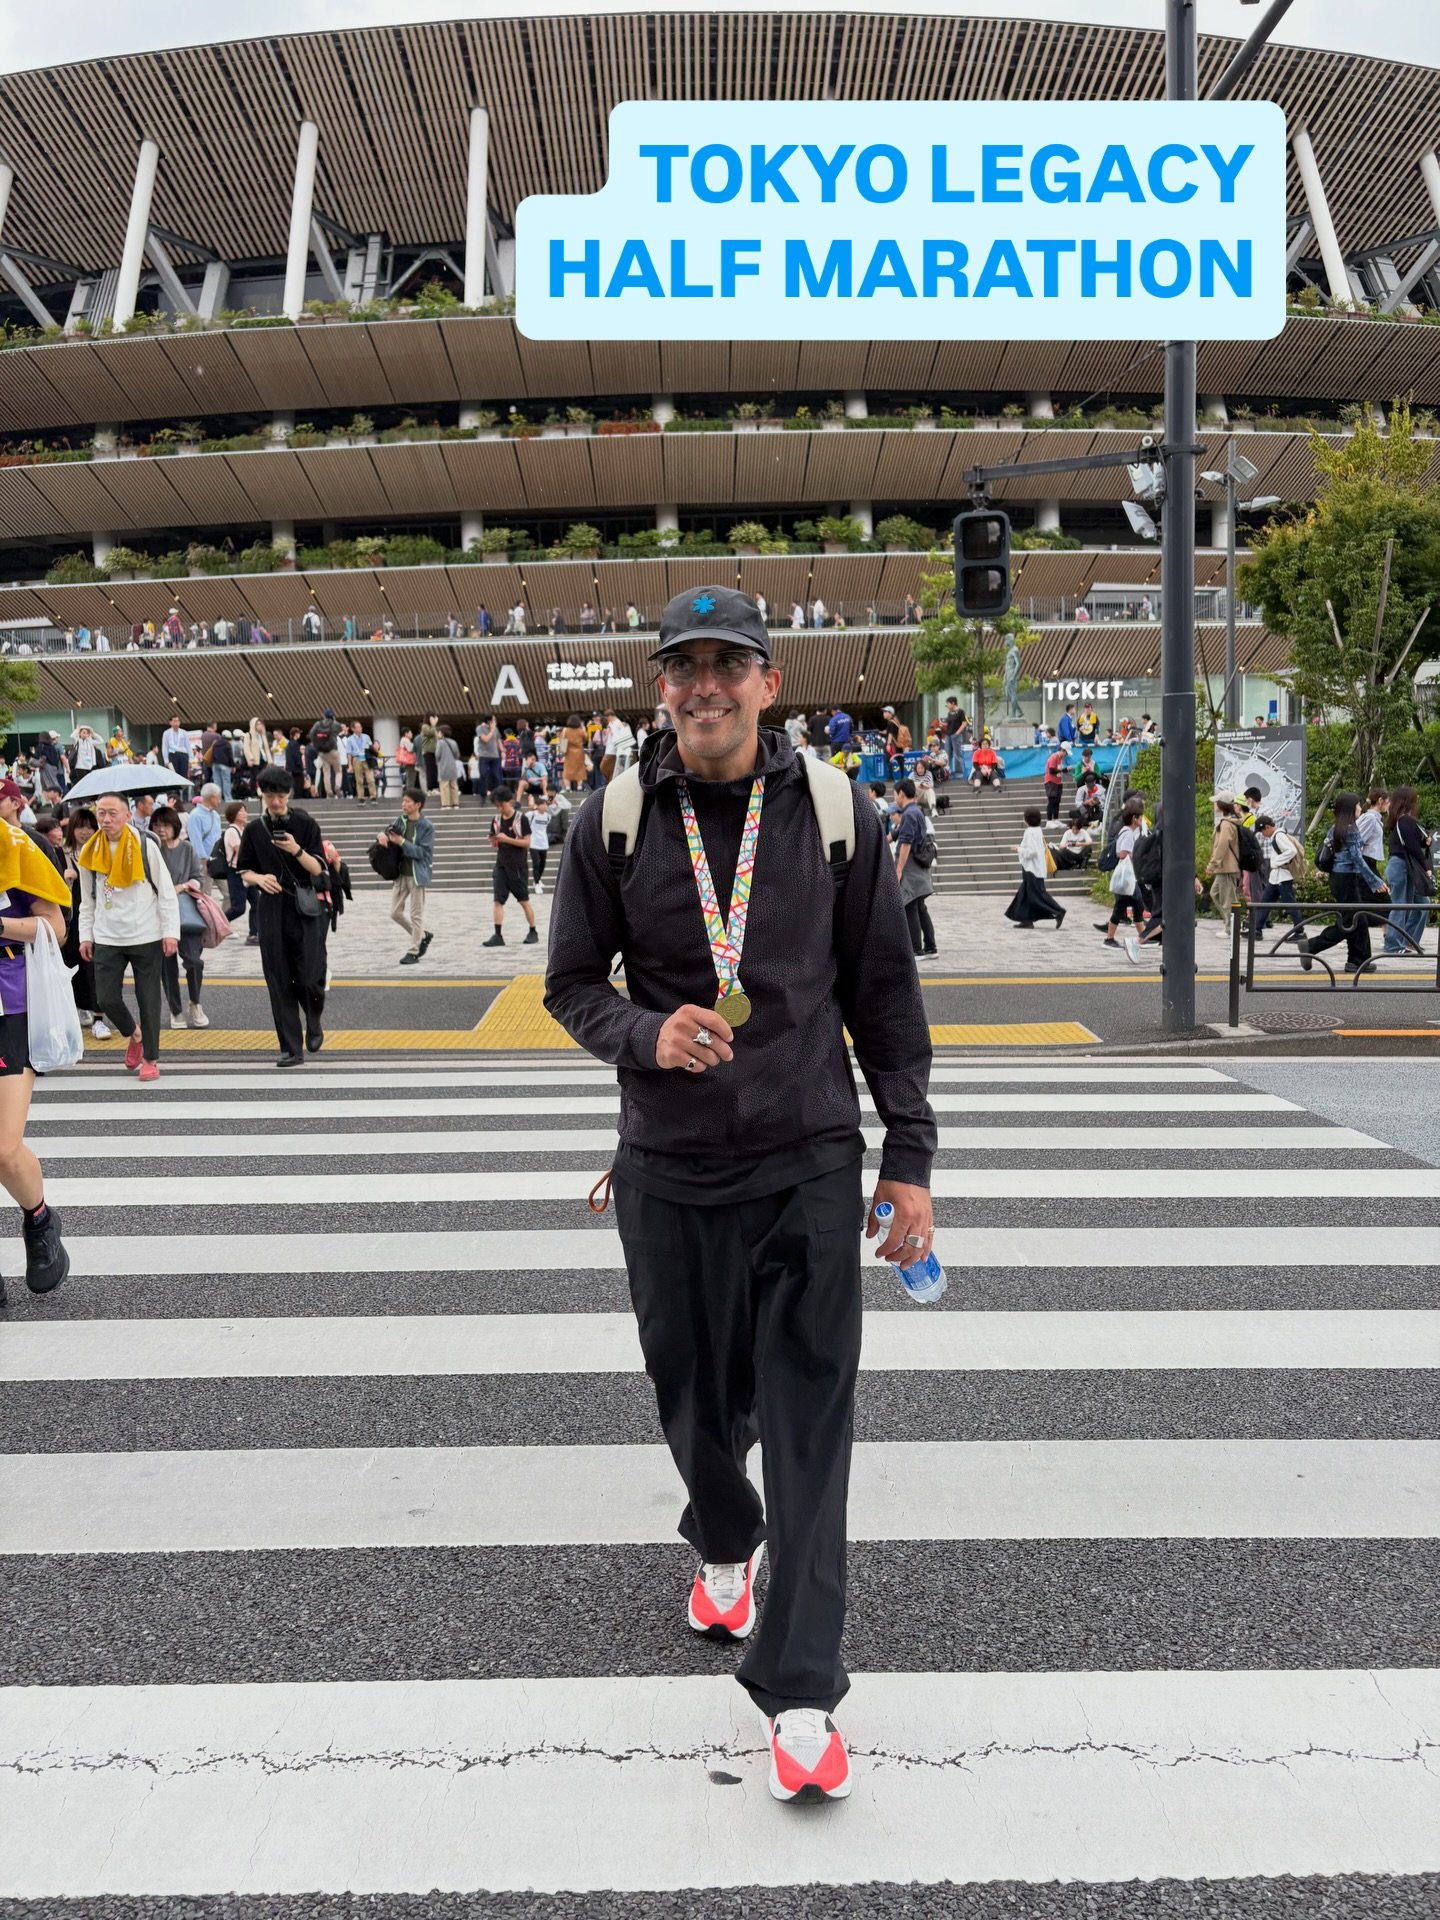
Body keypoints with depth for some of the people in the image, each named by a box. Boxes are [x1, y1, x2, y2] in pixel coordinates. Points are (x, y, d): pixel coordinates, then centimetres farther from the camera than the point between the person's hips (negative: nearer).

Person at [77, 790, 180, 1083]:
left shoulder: (145, 846, -6)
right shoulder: (90, 852, 4)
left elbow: (166, 892, -4)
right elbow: (87, 900, 13)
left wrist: (170, 931, -9)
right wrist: (86, 935, 7)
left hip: (146, 937, -3)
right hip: (107, 938, 3)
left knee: (148, 1000, 3)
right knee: (106, 998, -1)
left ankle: (151, 1058, 15)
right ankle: (133, 1036, 29)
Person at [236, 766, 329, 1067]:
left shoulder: (305, 824, 1)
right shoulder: (254, 830, 7)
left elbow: (318, 869, -2)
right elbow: (244, 871, 11)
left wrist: (297, 850, -19)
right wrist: (259, 878, -11)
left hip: (304, 907, -2)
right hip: (271, 909, 2)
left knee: (310, 977, -9)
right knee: (279, 981, 0)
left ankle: (314, 1023, 25)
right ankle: (291, 1050, 5)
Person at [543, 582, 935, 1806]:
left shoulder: (837, 814, -2)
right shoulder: (614, 823, -1)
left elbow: (885, 995, 3)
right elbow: (573, 984, 6)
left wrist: (910, 1158, 0)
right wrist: (646, 1034, -17)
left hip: (808, 1163, -1)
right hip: (668, 1169, 2)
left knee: (809, 1415, -3)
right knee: (696, 1396, 16)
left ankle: (800, 1694, 6)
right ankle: (728, 1545, 48)